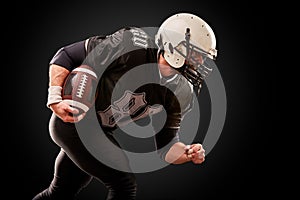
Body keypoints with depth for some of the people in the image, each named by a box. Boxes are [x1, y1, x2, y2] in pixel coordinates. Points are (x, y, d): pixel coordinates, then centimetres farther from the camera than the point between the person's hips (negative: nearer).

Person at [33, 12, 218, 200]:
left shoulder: (181, 92, -8)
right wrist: (55, 99, -26)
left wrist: (188, 153, -26)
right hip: (72, 120, -7)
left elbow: (165, 146, -5)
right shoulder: (132, 46, -26)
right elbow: (67, 55, -18)